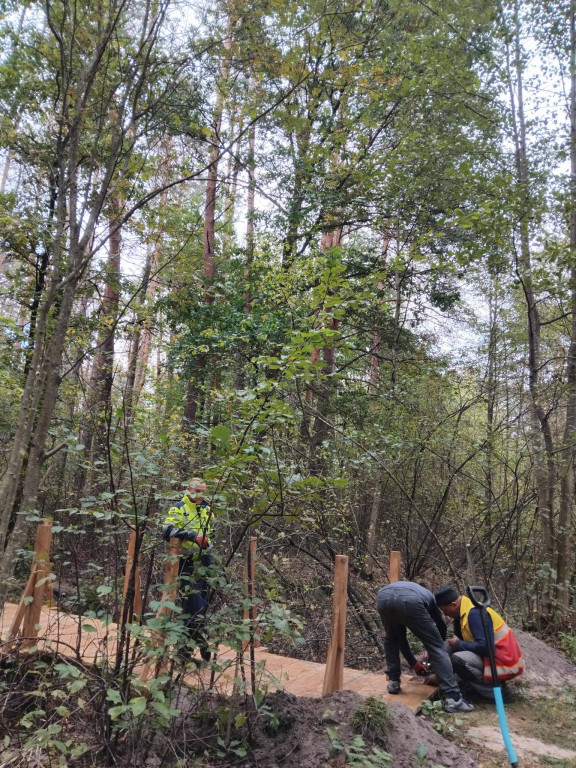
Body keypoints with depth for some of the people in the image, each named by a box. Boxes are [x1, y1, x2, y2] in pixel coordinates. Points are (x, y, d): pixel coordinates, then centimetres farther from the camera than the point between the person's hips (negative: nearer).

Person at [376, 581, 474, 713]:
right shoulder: (427, 595, 44)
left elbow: (400, 637, 47)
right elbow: (441, 628, 49)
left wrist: (413, 663, 55)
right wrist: (432, 651, 66)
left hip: (383, 597, 4)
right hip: (410, 601, -3)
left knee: (391, 640, 35)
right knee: (437, 648, 12)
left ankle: (393, 682, 32)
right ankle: (452, 698, 8)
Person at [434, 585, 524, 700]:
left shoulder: (474, 613, -22)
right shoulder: (464, 612, 7)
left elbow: (485, 647, -29)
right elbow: (460, 640, 14)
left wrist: (458, 644, -14)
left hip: (504, 664, -10)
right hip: (493, 657, 10)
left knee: (457, 659, -24)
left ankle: (494, 690, -9)